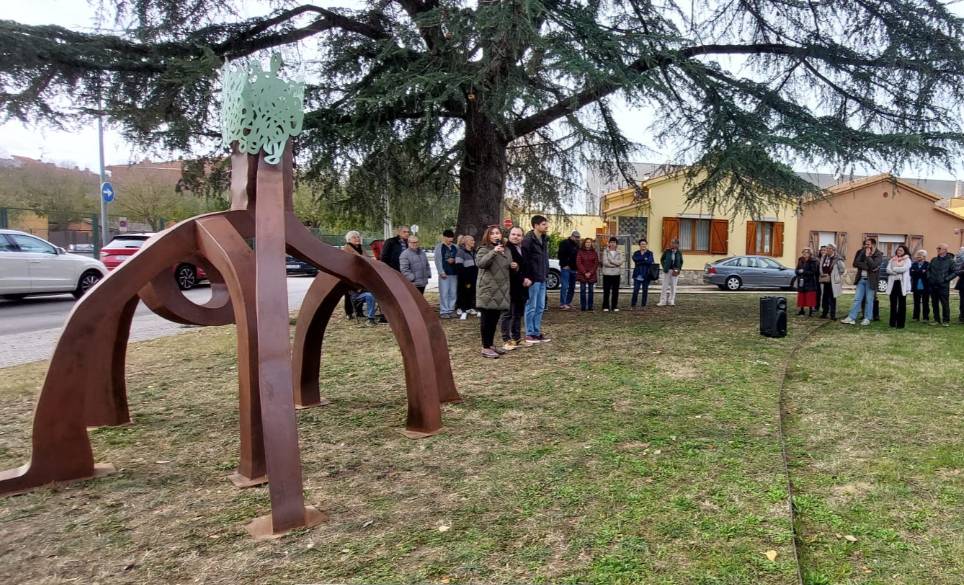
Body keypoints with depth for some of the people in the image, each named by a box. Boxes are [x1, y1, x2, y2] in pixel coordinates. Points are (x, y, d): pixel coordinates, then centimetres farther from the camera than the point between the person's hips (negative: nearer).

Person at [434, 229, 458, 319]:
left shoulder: (455, 247, 14)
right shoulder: (439, 247, -1)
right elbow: (438, 261, -7)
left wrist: (454, 260, -3)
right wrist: (441, 272, -13)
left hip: (454, 273, 5)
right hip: (444, 274, -5)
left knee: (453, 293, 7)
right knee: (444, 293, -7)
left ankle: (451, 310, 15)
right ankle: (444, 311, -3)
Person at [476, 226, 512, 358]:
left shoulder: (506, 251, 16)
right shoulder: (484, 250, -5)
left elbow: (509, 269, 28)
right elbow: (480, 263, -25)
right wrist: (494, 252, -34)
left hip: (501, 290, 7)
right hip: (487, 290, -7)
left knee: (495, 319, 13)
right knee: (486, 319, -4)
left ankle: (491, 344, 24)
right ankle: (485, 348, -1)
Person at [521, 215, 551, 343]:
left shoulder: (544, 239, 13)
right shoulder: (528, 240, -13)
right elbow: (524, 260, -18)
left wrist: (545, 274, 13)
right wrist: (526, 277, -21)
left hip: (542, 279, 8)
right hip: (532, 279, -8)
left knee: (540, 307, 11)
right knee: (531, 307, -1)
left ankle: (537, 332, 19)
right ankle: (529, 334, 6)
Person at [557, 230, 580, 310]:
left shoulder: (577, 245, 17)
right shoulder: (564, 243, -7)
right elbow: (561, 255, -14)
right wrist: (565, 265, -17)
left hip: (573, 269, 8)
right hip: (566, 268, -8)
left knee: (572, 287, 10)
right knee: (564, 286, -12)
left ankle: (568, 302, 17)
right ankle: (562, 304, -11)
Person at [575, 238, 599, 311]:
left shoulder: (594, 253, 7)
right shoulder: (580, 252, 2)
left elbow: (596, 264, 4)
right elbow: (578, 263, -3)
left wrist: (590, 273, -9)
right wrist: (584, 273, -11)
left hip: (592, 275, 2)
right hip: (582, 274, -2)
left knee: (590, 290, 4)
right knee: (583, 290, -2)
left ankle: (590, 306, 7)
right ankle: (583, 306, 1)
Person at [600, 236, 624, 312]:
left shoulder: (619, 252, 7)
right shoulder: (605, 251, 0)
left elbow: (620, 262, -7)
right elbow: (605, 262, -12)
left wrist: (611, 260, -14)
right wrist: (615, 264, -10)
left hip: (616, 274, 2)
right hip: (607, 274, -2)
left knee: (615, 291, 4)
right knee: (606, 291, 0)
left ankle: (614, 306, 13)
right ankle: (605, 306, 8)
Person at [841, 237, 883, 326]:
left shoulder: (878, 255, -4)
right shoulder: (861, 253, 8)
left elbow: (873, 265, -20)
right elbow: (855, 263, -3)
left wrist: (868, 256, -13)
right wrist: (867, 267, -13)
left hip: (870, 280, -4)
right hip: (861, 279, 4)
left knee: (869, 300, 3)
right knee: (857, 299, 4)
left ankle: (867, 319, 10)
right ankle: (851, 318, 3)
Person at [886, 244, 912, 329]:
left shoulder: (907, 260, 5)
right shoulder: (892, 260, 15)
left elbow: (904, 268, -14)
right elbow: (888, 270, 0)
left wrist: (894, 269, -3)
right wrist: (898, 271, -13)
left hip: (902, 284, -3)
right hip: (893, 283, 3)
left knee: (902, 304, -2)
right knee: (893, 304, 4)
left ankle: (900, 323, 0)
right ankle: (892, 322, 9)